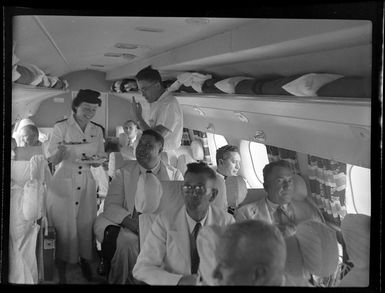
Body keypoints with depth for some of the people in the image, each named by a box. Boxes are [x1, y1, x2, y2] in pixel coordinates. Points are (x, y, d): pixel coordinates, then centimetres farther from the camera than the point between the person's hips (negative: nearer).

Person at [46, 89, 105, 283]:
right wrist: (61, 150, -25)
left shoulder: (97, 131, 7)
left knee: (86, 227, 5)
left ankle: (85, 264, 23)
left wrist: (98, 159, -11)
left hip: (86, 185, 3)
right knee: (63, 229, -2)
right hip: (63, 184, -3)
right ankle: (61, 276, 10)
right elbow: (53, 159, -3)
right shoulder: (61, 127, -4)